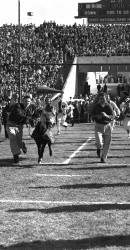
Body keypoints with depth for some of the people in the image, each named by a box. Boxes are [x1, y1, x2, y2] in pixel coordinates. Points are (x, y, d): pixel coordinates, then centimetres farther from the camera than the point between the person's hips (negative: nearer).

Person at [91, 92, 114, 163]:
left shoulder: (109, 106, -2)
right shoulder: (96, 106, -1)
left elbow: (112, 116, -8)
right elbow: (92, 113, 7)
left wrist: (106, 116, -27)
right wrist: (97, 116, -12)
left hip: (107, 126, 1)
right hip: (98, 126, -1)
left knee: (107, 144, 4)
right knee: (98, 143, -17)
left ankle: (103, 157, 24)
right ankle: (99, 148, 21)